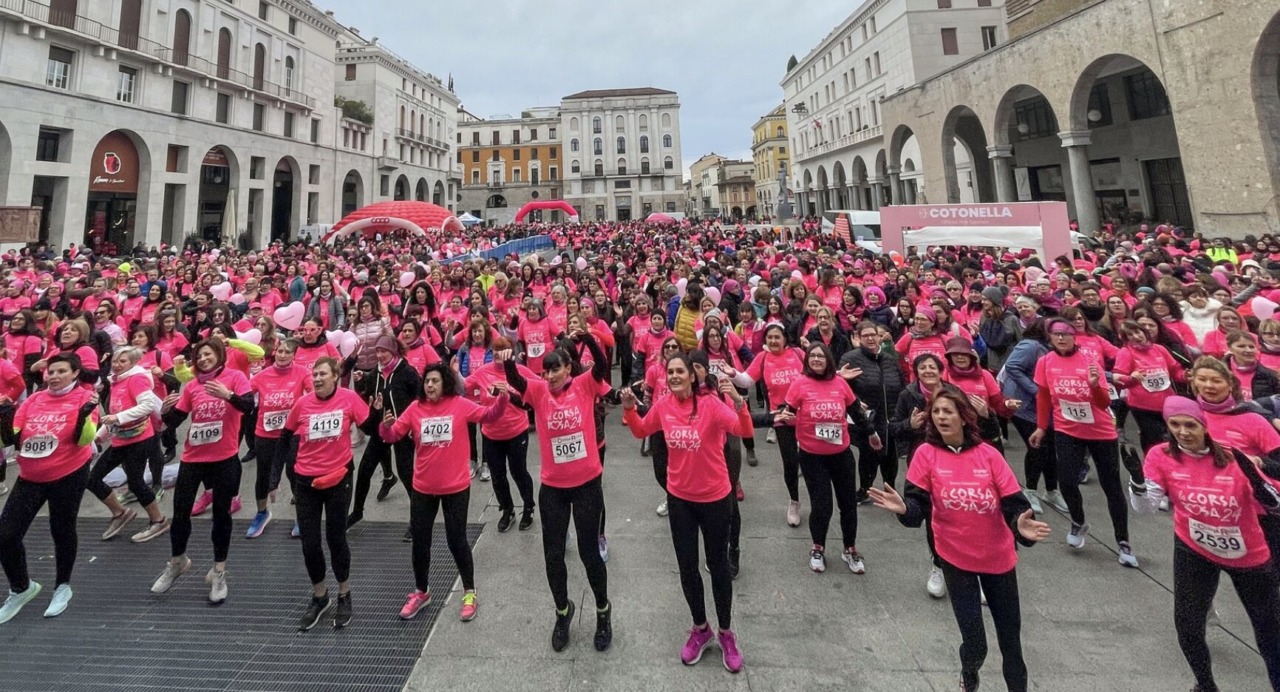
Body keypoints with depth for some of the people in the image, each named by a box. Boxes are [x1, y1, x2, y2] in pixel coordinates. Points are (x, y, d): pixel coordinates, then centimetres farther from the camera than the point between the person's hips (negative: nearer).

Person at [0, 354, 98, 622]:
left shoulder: (84, 398, -9)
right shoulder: (34, 400, 5)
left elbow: (84, 439, -19)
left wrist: (85, 413, -33)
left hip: (68, 476, -5)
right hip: (30, 478, 5)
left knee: (62, 530, 9)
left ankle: (62, 587, 29)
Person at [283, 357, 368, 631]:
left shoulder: (349, 398, -12)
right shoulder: (302, 404, -6)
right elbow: (286, 439, 6)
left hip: (338, 479, -2)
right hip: (306, 481, 2)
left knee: (336, 538, 9)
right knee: (309, 543, 9)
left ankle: (344, 596, 30)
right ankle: (319, 597, 32)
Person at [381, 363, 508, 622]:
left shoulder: (460, 404, -10)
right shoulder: (415, 408, -3)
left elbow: (489, 415, -16)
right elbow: (393, 435, -3)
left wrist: (501, 398, -34)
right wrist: (385, 426, -25)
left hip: (456, 487, -3)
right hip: (422, 488, 3)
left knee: (456, 540, 7)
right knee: (420, 541, 16)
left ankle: (469, 593, 27)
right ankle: (421, 592, 39)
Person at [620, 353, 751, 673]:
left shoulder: (711, 404, -19)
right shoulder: (663, 406, -6)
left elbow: (745, 431, -31)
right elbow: (641, 431, 10)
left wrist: (738, 401, -48)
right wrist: (629, 409, -8)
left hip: (715, 498, -3)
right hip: (679, 498, 4)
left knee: (718, 566, 13)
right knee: (687, 567, 15)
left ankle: (726, 632, 35)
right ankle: (700, 629, 38)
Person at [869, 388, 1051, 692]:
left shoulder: (988, 454, -10)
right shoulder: (926, 453, -12)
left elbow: (1013, 502, -12)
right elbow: (919, 505, -14)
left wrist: (1021, 524, -33)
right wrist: (903, 507, -36)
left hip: (998, 556, 2)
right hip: (956, 557, -1)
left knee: (1010, 634, 18)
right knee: (974, 641, 4)